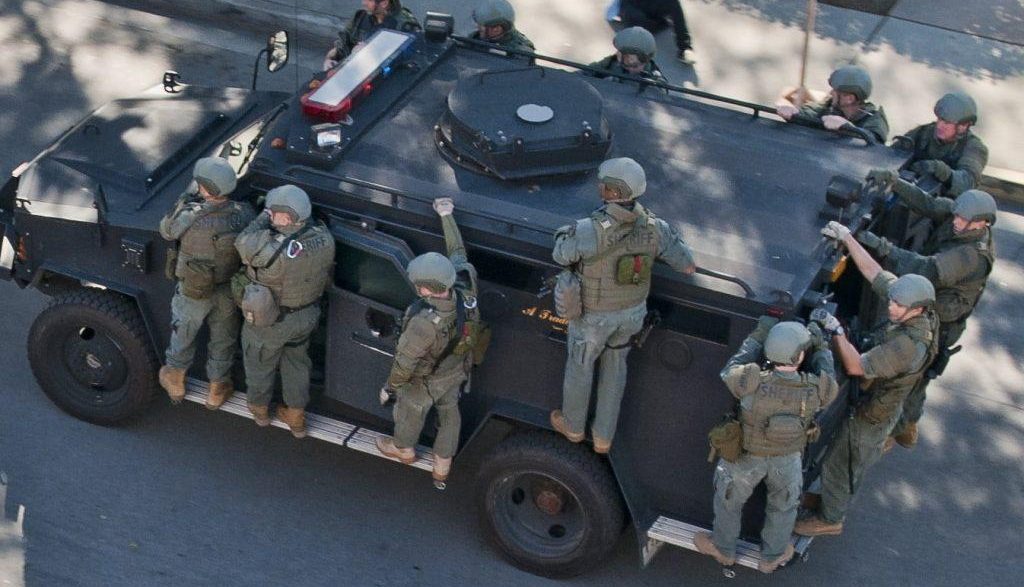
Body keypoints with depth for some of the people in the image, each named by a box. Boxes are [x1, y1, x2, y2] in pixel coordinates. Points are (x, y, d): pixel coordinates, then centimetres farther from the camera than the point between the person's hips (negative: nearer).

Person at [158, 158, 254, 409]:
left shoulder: (188, 219, -34)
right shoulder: (243, 215, -26)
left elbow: (166, 230, -11)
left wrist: (188, 196, -8)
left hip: (193, 293, -1)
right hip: (228, 293, 2)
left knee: (183, 334, 27)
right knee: (223, 340, 26)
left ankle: (174, 381, 51)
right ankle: (217, 390, 46)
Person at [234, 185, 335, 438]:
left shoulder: (276, 250, -40)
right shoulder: (322, 237, -20)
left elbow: (244, 244, -24)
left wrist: (265, 216, -16)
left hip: (270, 321, -5)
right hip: (307, 316, 5)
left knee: (260, 364, 25)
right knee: (296, 363, 28)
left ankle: (259, 408, 49)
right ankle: (296, 418, 43)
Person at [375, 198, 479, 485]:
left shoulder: (424, 323, -45)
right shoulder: (465, 288, -30)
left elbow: (404, 365, -30)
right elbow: (458, 252, -9)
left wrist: (388, 388, -11)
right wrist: (446, 216, 2)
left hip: (423, 380, -5)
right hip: (456, 373, 5)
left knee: (409, 413, 26)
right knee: (449, 414, 27)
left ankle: (403, 449, 56)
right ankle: (442, 467, 47)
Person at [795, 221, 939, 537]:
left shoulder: (910, 345, -40)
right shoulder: (911, 310, -16)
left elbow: (855, 366, -38)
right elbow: (873, 271, -9)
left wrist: (835, 330, -35)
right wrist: (847, 238, -14)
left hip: (871, 414, -8)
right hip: (874, 403, 8)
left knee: (837, 464, 13)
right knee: (855, 462, 30)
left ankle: (830, 519, 35)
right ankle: (834, 499, 52)